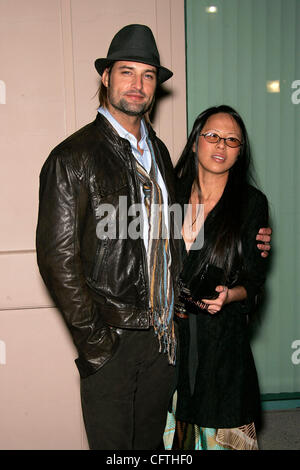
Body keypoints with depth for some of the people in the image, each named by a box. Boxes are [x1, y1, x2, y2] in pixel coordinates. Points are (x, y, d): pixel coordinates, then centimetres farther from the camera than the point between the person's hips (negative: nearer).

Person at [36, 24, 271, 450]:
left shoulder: (158, 151, 10)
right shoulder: (72, 158, -11)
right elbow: (57, 258, -14)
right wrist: (96, 342, -14)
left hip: (163, 336, 6)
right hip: (111, 343, -5)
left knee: (152, 440, 21)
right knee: (113, 445, 11)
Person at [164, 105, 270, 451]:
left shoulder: (252, 202, -1)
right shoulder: (172, 194, 5)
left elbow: (254, 279, 1)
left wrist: (229, 295, -18)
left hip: (222, 334, -2)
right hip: (169, 332, 2)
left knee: (219, 429, 7)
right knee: (171, 427, 12)